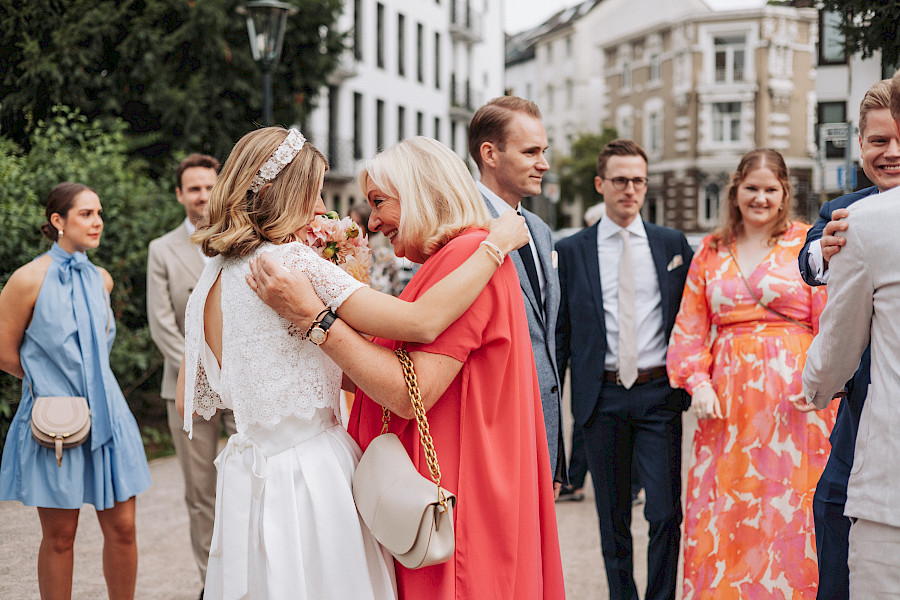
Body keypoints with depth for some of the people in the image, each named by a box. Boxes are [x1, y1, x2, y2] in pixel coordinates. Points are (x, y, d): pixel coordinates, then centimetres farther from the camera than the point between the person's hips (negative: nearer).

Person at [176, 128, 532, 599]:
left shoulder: (211, 279, 6)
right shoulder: (292, 260, -19)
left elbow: (188, 400, 15)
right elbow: (422, 322, -24)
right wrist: (498, 243, -14)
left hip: (248, 477, 8)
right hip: (310, 478, -8)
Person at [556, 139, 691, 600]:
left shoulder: (673, 244, 8)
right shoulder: (571, 251, 5)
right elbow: (560, 333, 6)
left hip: (659, 393, 0)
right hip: (602, 396, 0)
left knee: (665, 512, -5)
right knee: (613, 518, 9)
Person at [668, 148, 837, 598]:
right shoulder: (711, 251, 12)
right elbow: (690, 328, 12)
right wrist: (697, 383, -2)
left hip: (792, 396, -3)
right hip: (726, 397, 3)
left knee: (787, 509, -1)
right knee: (722, 512, 4)